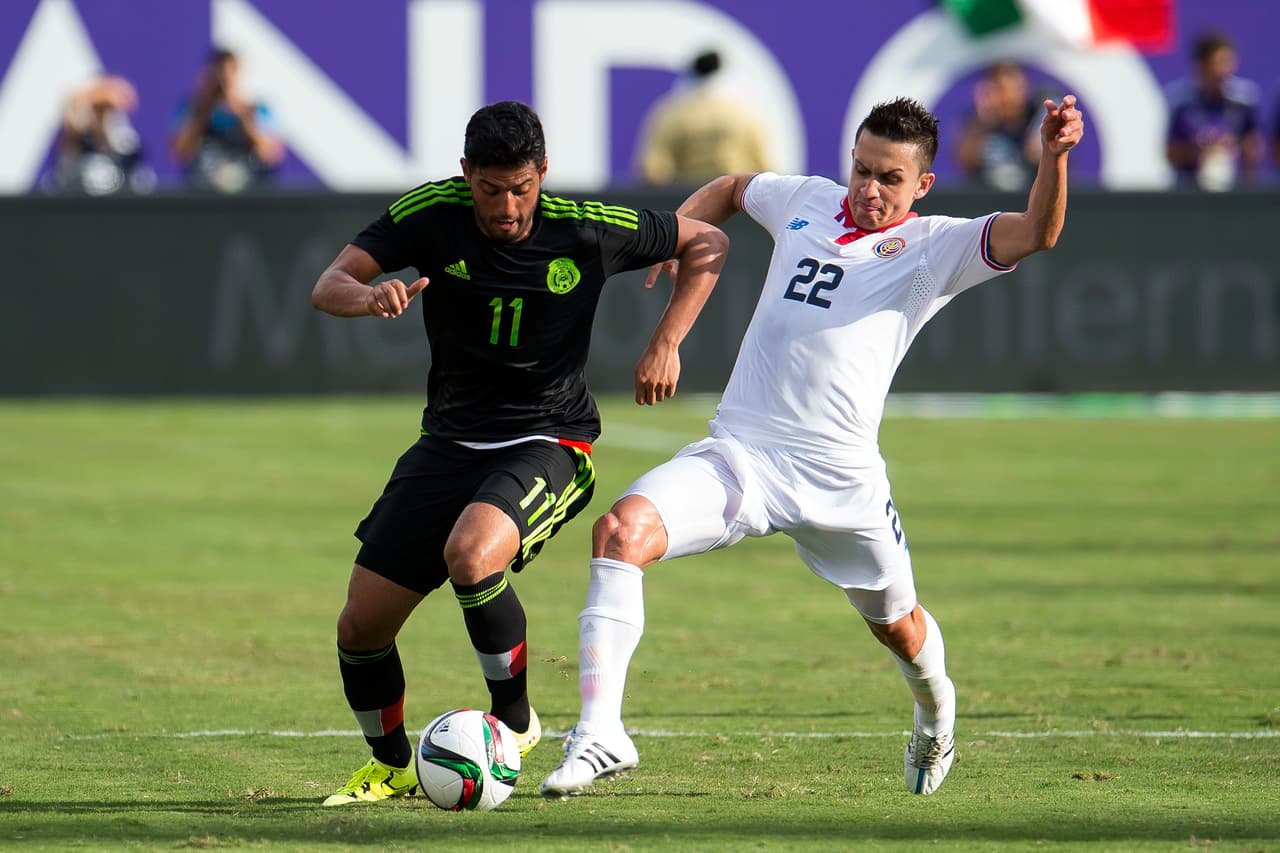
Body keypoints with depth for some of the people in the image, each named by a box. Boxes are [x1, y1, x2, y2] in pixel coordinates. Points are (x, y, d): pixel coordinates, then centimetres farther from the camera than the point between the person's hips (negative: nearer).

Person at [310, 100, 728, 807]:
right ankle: (391, 767, 26)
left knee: (470, 555, -35)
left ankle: (515, 722, -10)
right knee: (361, 626, -2)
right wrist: (369, 296, -38)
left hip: (548, 443, -4)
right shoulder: (429, 214, -9)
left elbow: (706, 245, 4)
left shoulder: (588, 230, -12)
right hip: (450, 442, 4)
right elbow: (328, 286, -15)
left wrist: (666, 343, -7)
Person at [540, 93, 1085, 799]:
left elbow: (1038, 232, -18)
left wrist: (1053, 156, -35)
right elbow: (730, 190, 35)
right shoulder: (804, 201, 12)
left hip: (841, 477, -2)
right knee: (621, 530, -24)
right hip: (737, 455, 2)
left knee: (897, 626, 16)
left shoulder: (934, 248, 0)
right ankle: (600, 734, -25)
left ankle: (935, 714, 55)